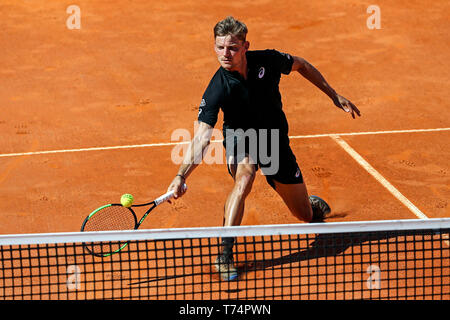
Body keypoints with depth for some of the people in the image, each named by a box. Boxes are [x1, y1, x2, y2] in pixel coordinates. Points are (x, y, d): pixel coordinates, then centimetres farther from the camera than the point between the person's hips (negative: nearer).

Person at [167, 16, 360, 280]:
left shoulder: (268, 61, -21)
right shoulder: (217, 90, -28)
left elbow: (300, 65, 2)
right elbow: (202, 136, -36)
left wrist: (334, 95, 7)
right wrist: (181, 176, -49)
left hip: (275, 141, 3)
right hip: (240, 139, -3)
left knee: (306, 216, 11)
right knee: (244, 178, -39)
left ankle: (313, 203, 52)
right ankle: (225, 253, -34)